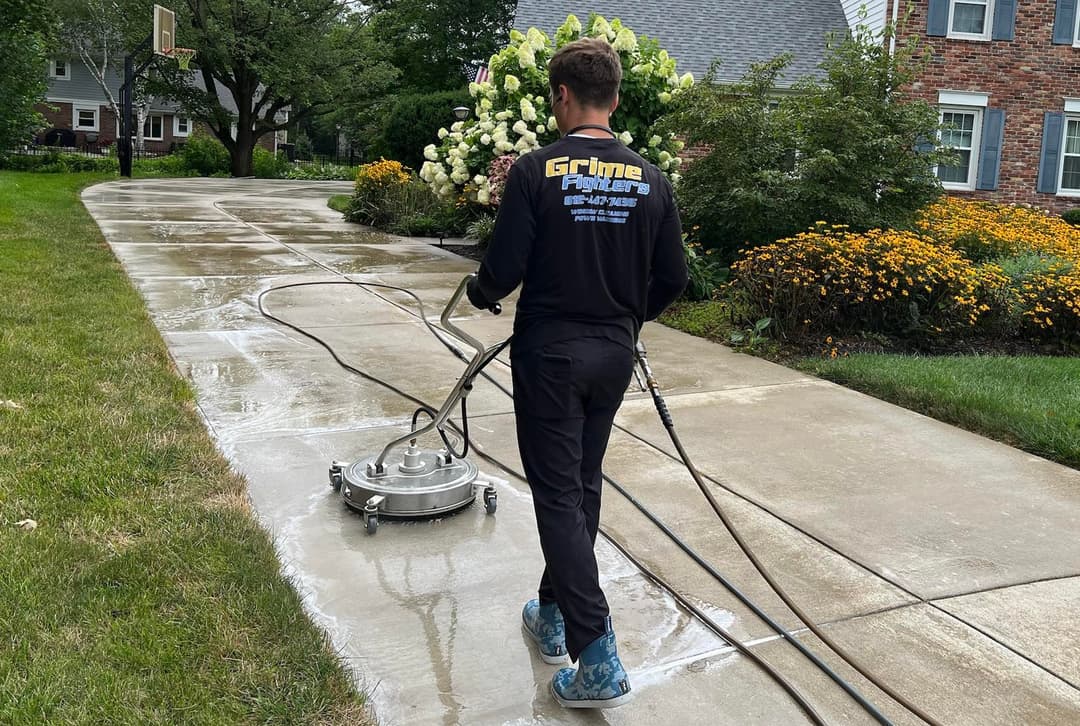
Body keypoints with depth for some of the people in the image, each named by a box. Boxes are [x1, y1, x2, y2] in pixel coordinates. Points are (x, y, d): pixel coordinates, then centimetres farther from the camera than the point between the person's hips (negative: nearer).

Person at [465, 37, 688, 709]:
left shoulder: (537, 170, -12)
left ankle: (599, 662, -4)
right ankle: (553, 615, 34)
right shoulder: (650, 178, 1)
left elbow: (503, 270, -14)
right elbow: (673, 278, 5)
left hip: (550, 355, -5)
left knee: (559, 497, -1)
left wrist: (480, 293, 10)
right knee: (584, 487, 19)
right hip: (615, 356, 5)